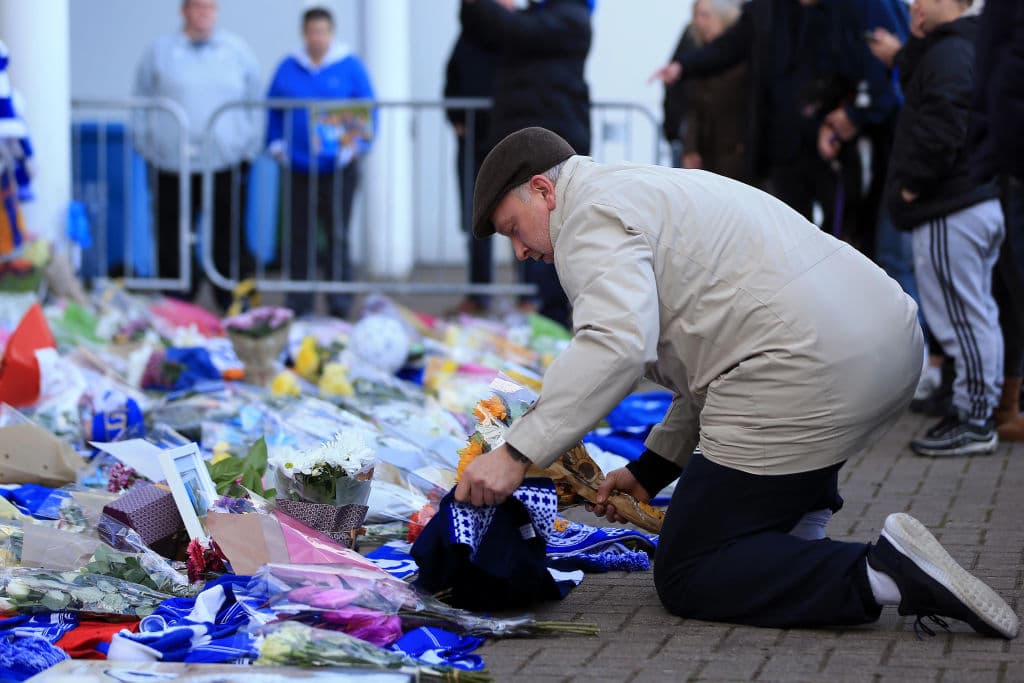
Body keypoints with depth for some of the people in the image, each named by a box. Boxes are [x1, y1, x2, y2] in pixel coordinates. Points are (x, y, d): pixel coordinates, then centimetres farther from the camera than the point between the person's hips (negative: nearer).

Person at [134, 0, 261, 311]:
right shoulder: (160, 52, 8)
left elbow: (253, 106, 15)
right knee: (172, 246, 1)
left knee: (230, 244, -2)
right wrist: (149, 151, 8)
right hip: (172, 168, 0)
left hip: (225, 165, 0)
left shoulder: (237, 51, 10)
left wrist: (248, 151, 11)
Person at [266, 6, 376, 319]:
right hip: (298, 168, 2)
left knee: (337, 236, 0)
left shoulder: (351, 67, 1)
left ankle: (340, 301, 6)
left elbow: (368, 113, 1)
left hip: (338, 168, -2)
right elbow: (273, 110, 12)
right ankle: (298, 302, 11)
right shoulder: (288, 69, 7)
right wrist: (276, 145, 2)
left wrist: (359, 145, -9)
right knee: (299, 237, 5)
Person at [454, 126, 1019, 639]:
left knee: (686, 577, 0)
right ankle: (803, 520, 21)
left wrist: (517, 453, -25)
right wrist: (651, 470, 28)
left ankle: (880, 574, -16)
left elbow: (615, 344, -23)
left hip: (808, 377, -10)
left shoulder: (591, 218, -3)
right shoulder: (645, 188, 30)